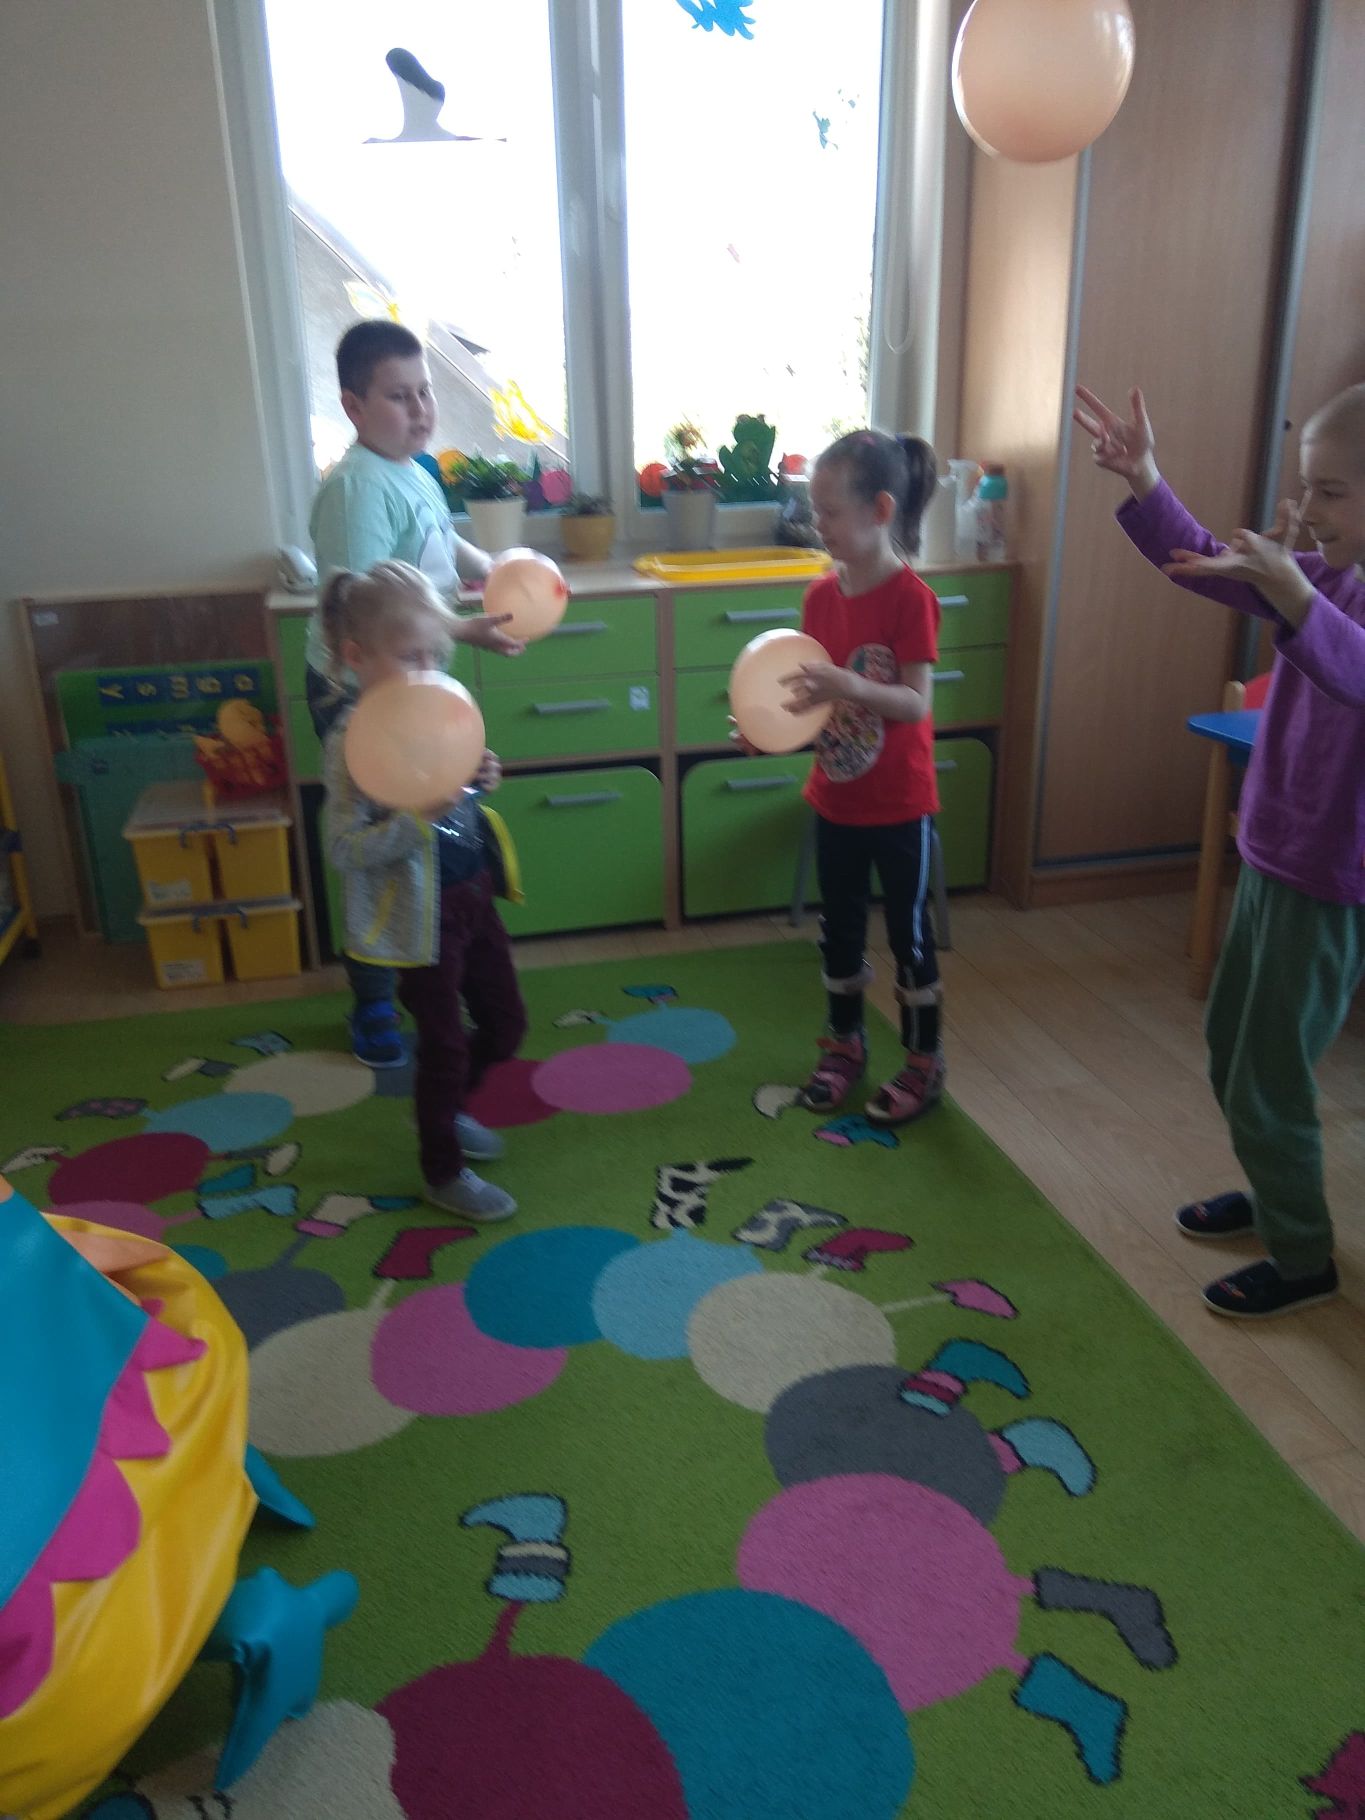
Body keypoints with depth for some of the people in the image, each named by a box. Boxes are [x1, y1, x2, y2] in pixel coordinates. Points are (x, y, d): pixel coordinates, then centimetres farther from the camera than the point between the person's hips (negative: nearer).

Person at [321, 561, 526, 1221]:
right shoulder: (353, 742, -19)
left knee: (505, 1023, 18)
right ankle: (443, 1173, 28)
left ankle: (446, 1109, 45)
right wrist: (419, 817, -32)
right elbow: (346, 848, -22)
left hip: (472, 893, 8)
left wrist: (479, 776, -2)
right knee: (445, 1041, 6)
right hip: (421, 914, -7)